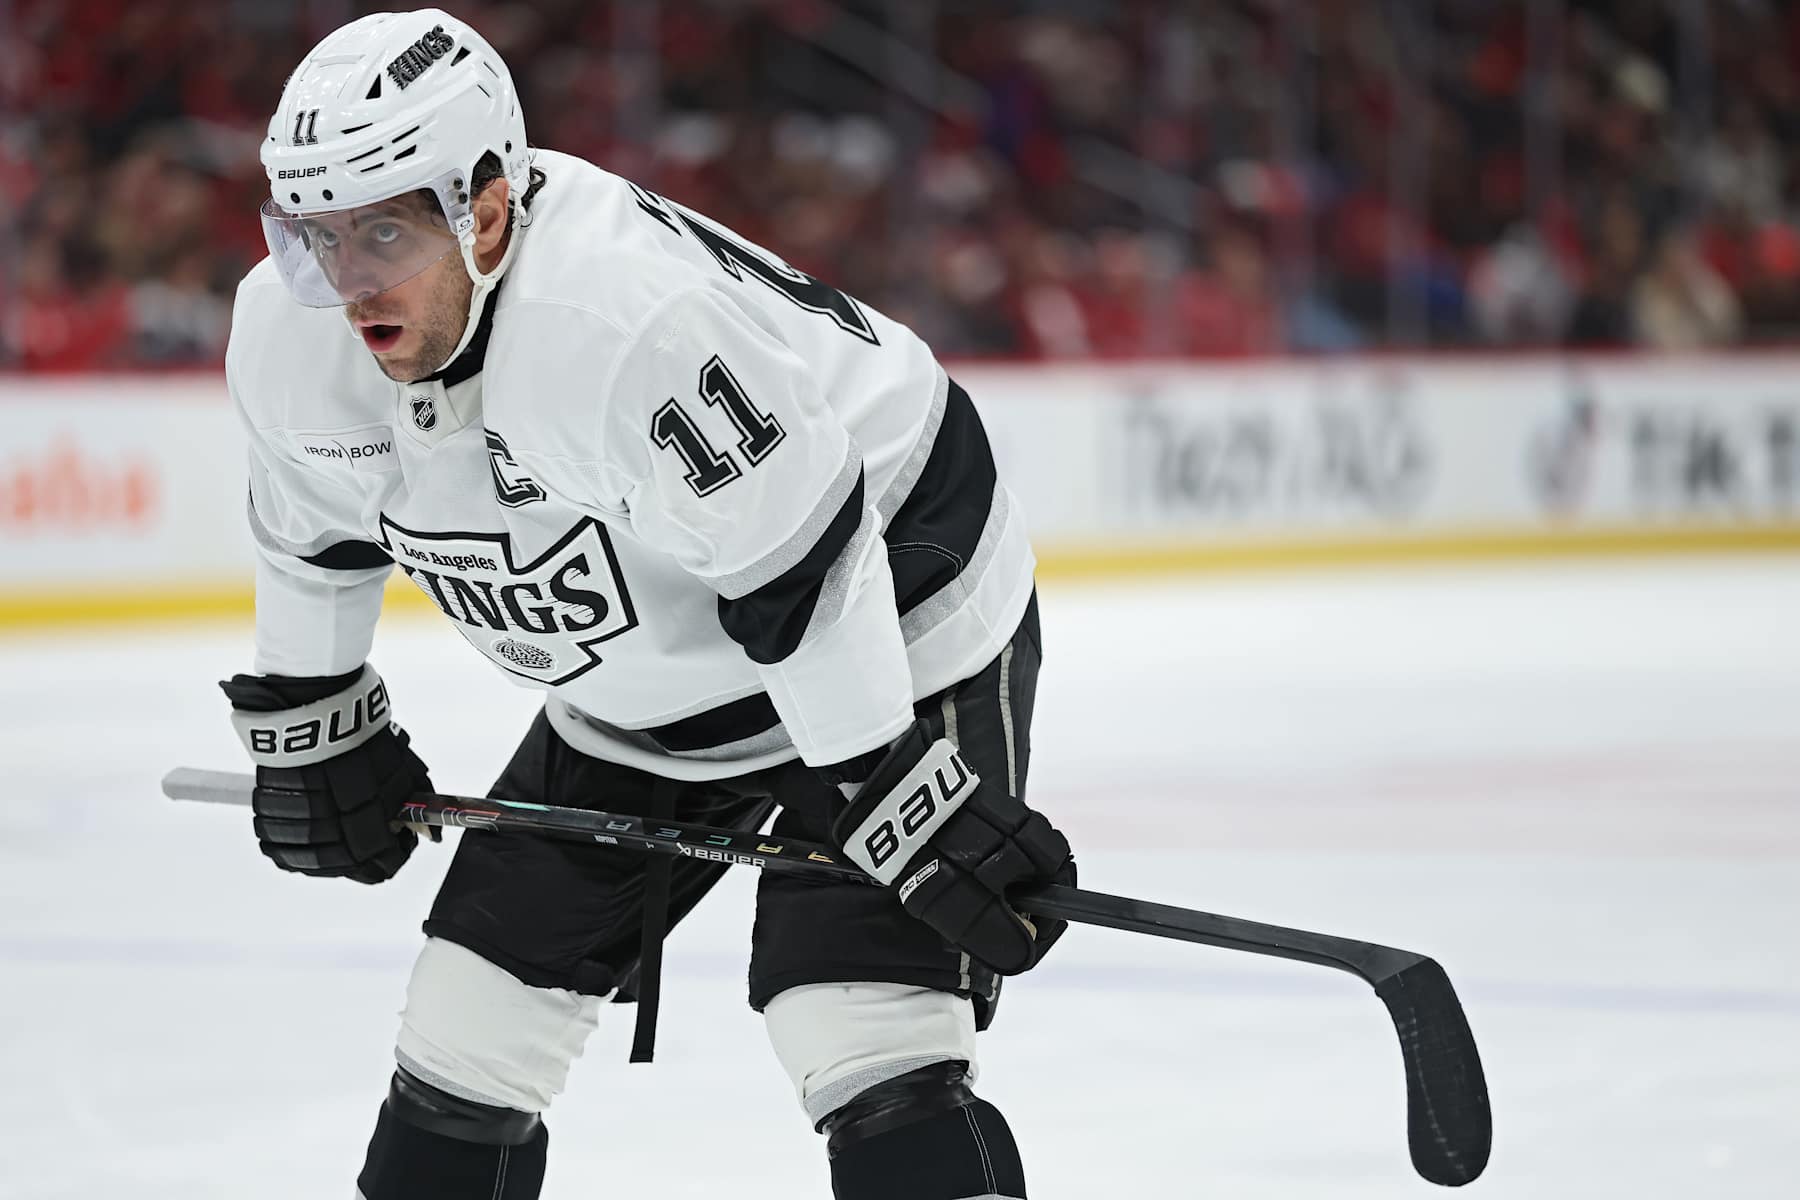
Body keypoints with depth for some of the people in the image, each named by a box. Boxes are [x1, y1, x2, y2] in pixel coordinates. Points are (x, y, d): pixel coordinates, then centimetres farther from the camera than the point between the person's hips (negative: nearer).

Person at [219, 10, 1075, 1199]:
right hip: (638, 690, 8)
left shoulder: (629, 315, -37)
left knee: (869, 1049, -22)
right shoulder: (287, 333, -11)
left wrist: (907, 802, -33)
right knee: (470, 1020, 9)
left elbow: (806, 577, -34)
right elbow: (314, 531, 11)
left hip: (894, 622, -8)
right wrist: (309, 726, 18)